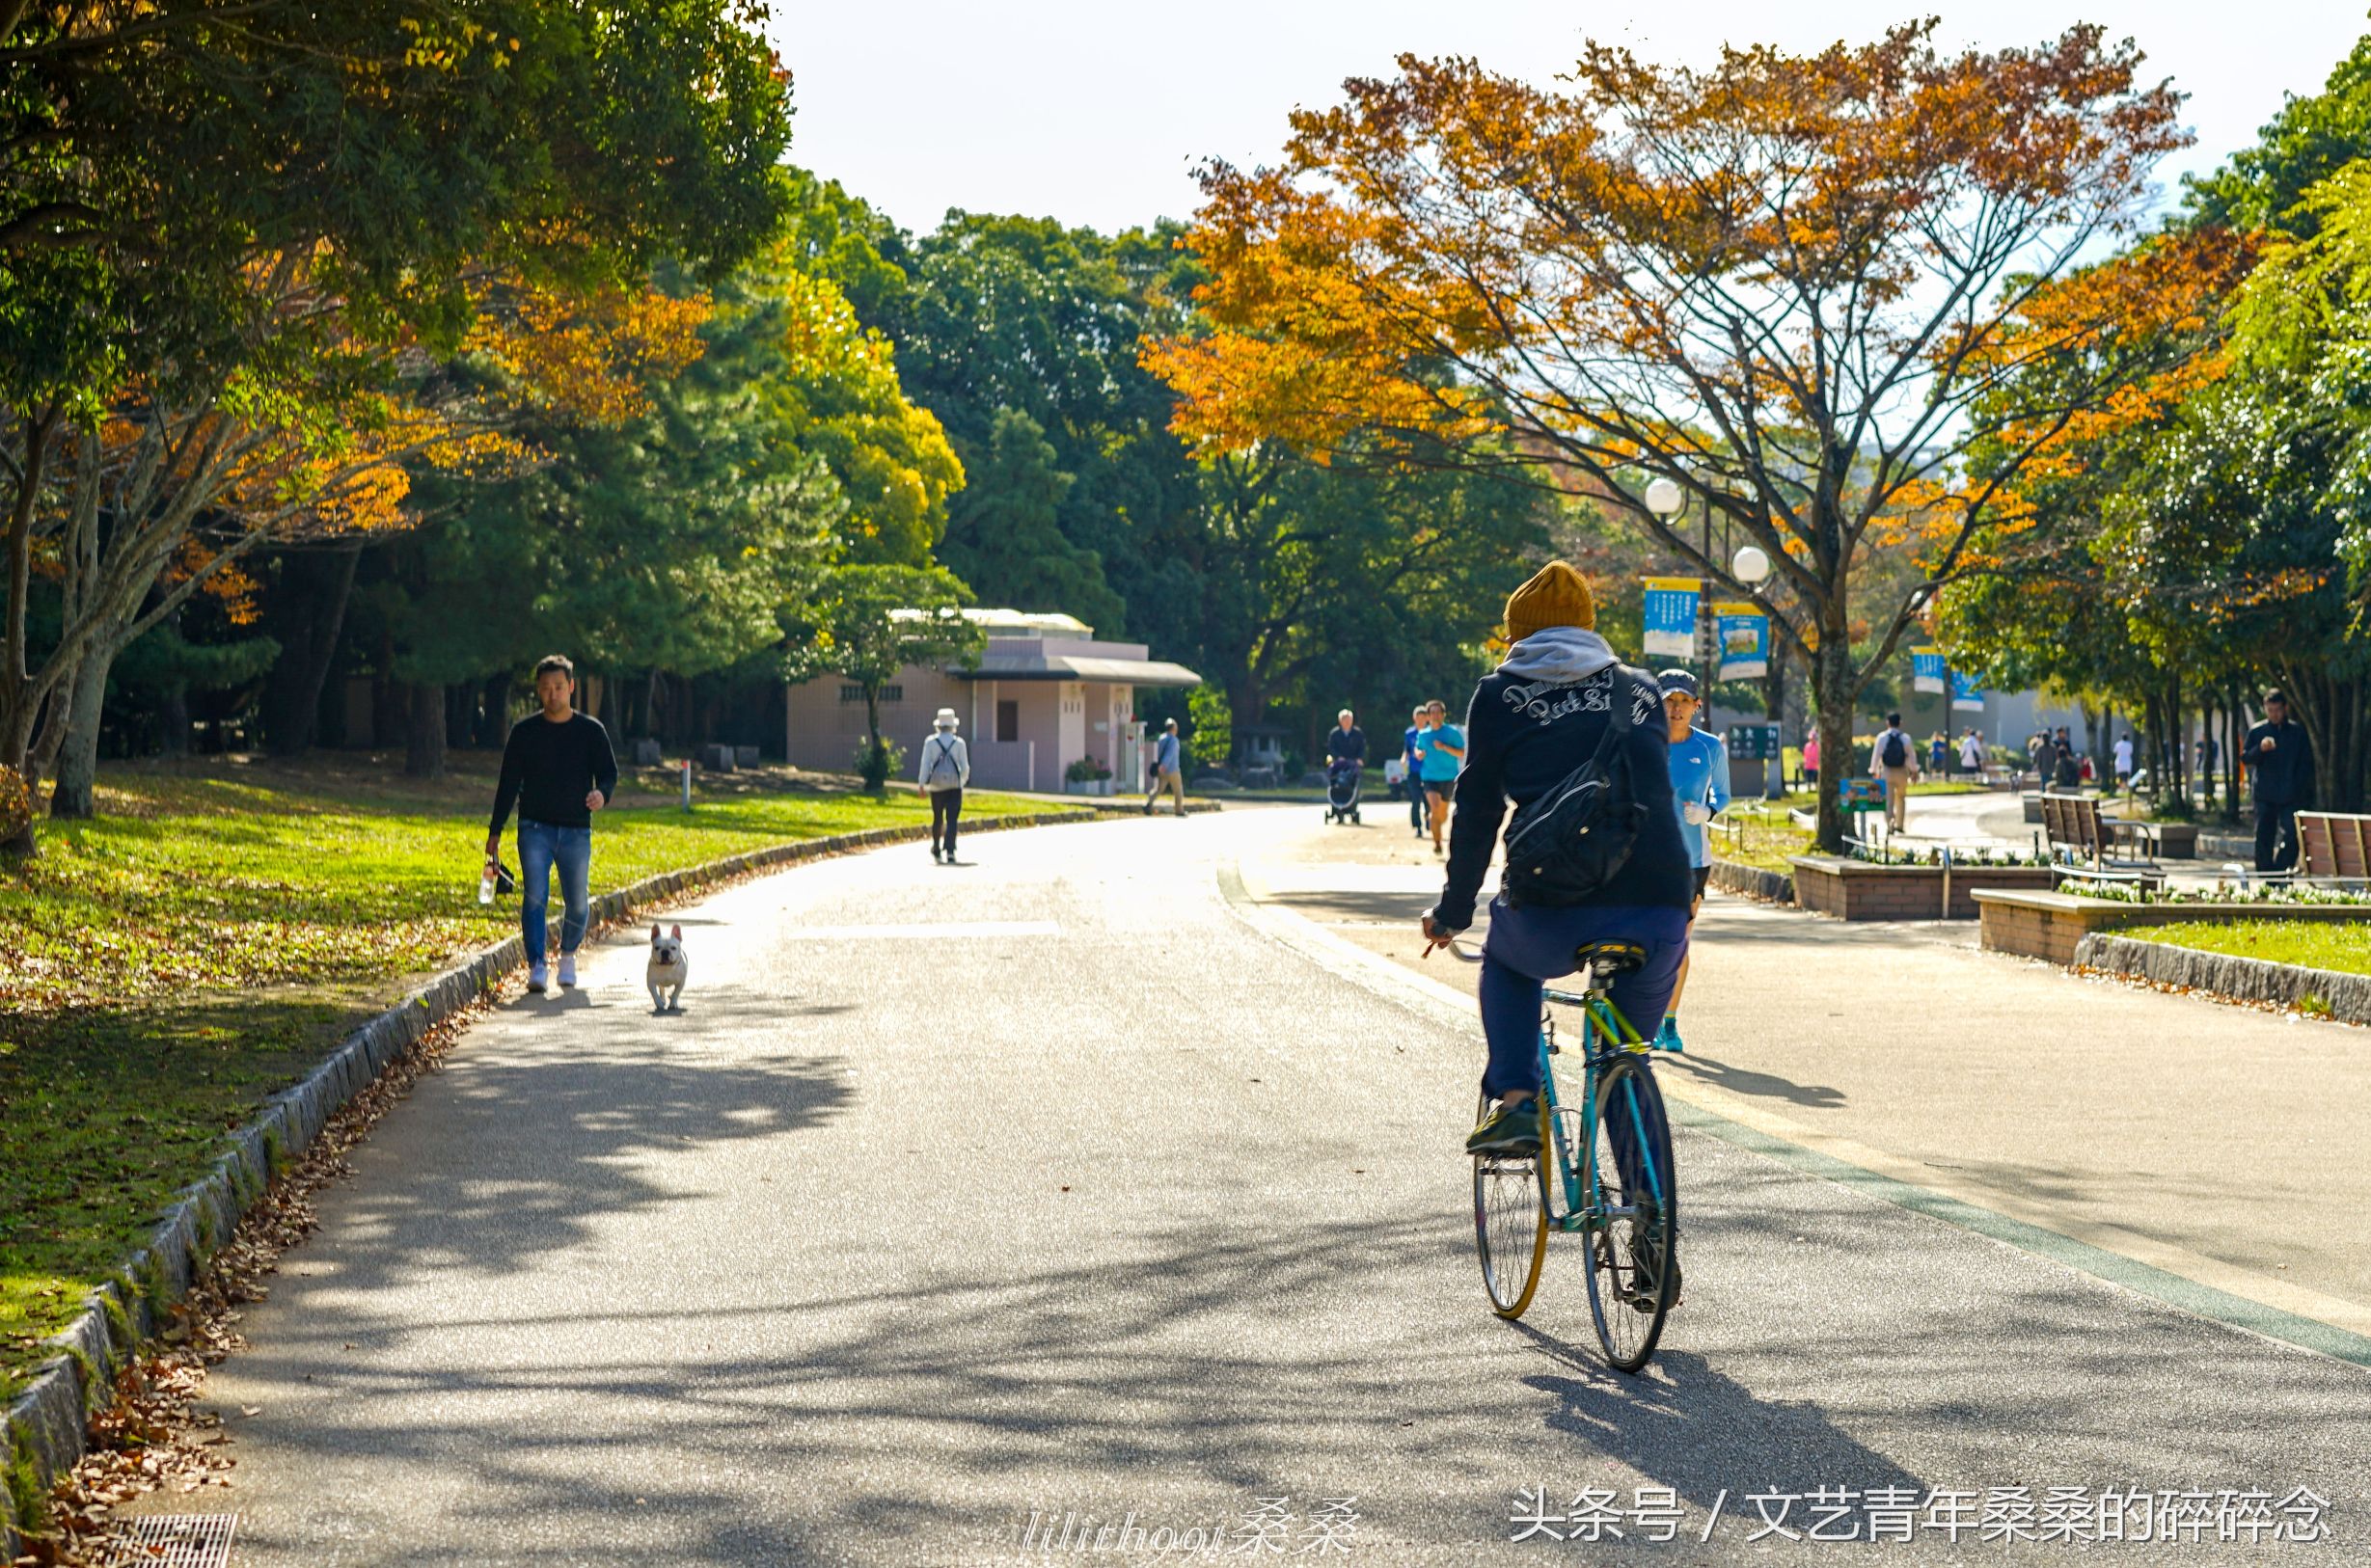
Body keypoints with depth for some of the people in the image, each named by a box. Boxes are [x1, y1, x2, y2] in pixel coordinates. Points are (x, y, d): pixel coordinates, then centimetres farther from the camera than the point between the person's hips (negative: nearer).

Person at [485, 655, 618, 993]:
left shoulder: (591, 731, 5)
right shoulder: (524, 732, 5)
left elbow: (609, 772, 6)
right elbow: (508, 783, 8)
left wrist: (602, 794, -19)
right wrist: (495, 831, 5)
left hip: (576, 831, 1)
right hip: (535, 828, 0)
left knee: (578, 902, 4)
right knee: (534, 897, -14)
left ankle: (568, 955, 30)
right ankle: (537, 966, -13)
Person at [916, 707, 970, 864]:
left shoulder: (930, 742, 0)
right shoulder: (959, 742, -1)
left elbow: (925, 764, -5)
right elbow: (965, 767, 1)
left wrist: (921, 783, -4)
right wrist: (963, 780, 19)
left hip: (936, 785, 1)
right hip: (954, 785, -1)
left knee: (937, 818, 15)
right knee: (951, 819, -4)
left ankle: (936, 850, 27)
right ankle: (949, 851, -16)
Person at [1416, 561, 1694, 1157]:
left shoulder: (1502, 693, 12)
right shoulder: (1641, 689, 21)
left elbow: (1478, 815, 11)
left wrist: (1450, 913, 22)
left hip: (1556, 913, -2)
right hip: (1659, 907, 2)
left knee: (1506, 956, 33)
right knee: (1632, 1037, 31)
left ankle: (1514, 1100, 15)